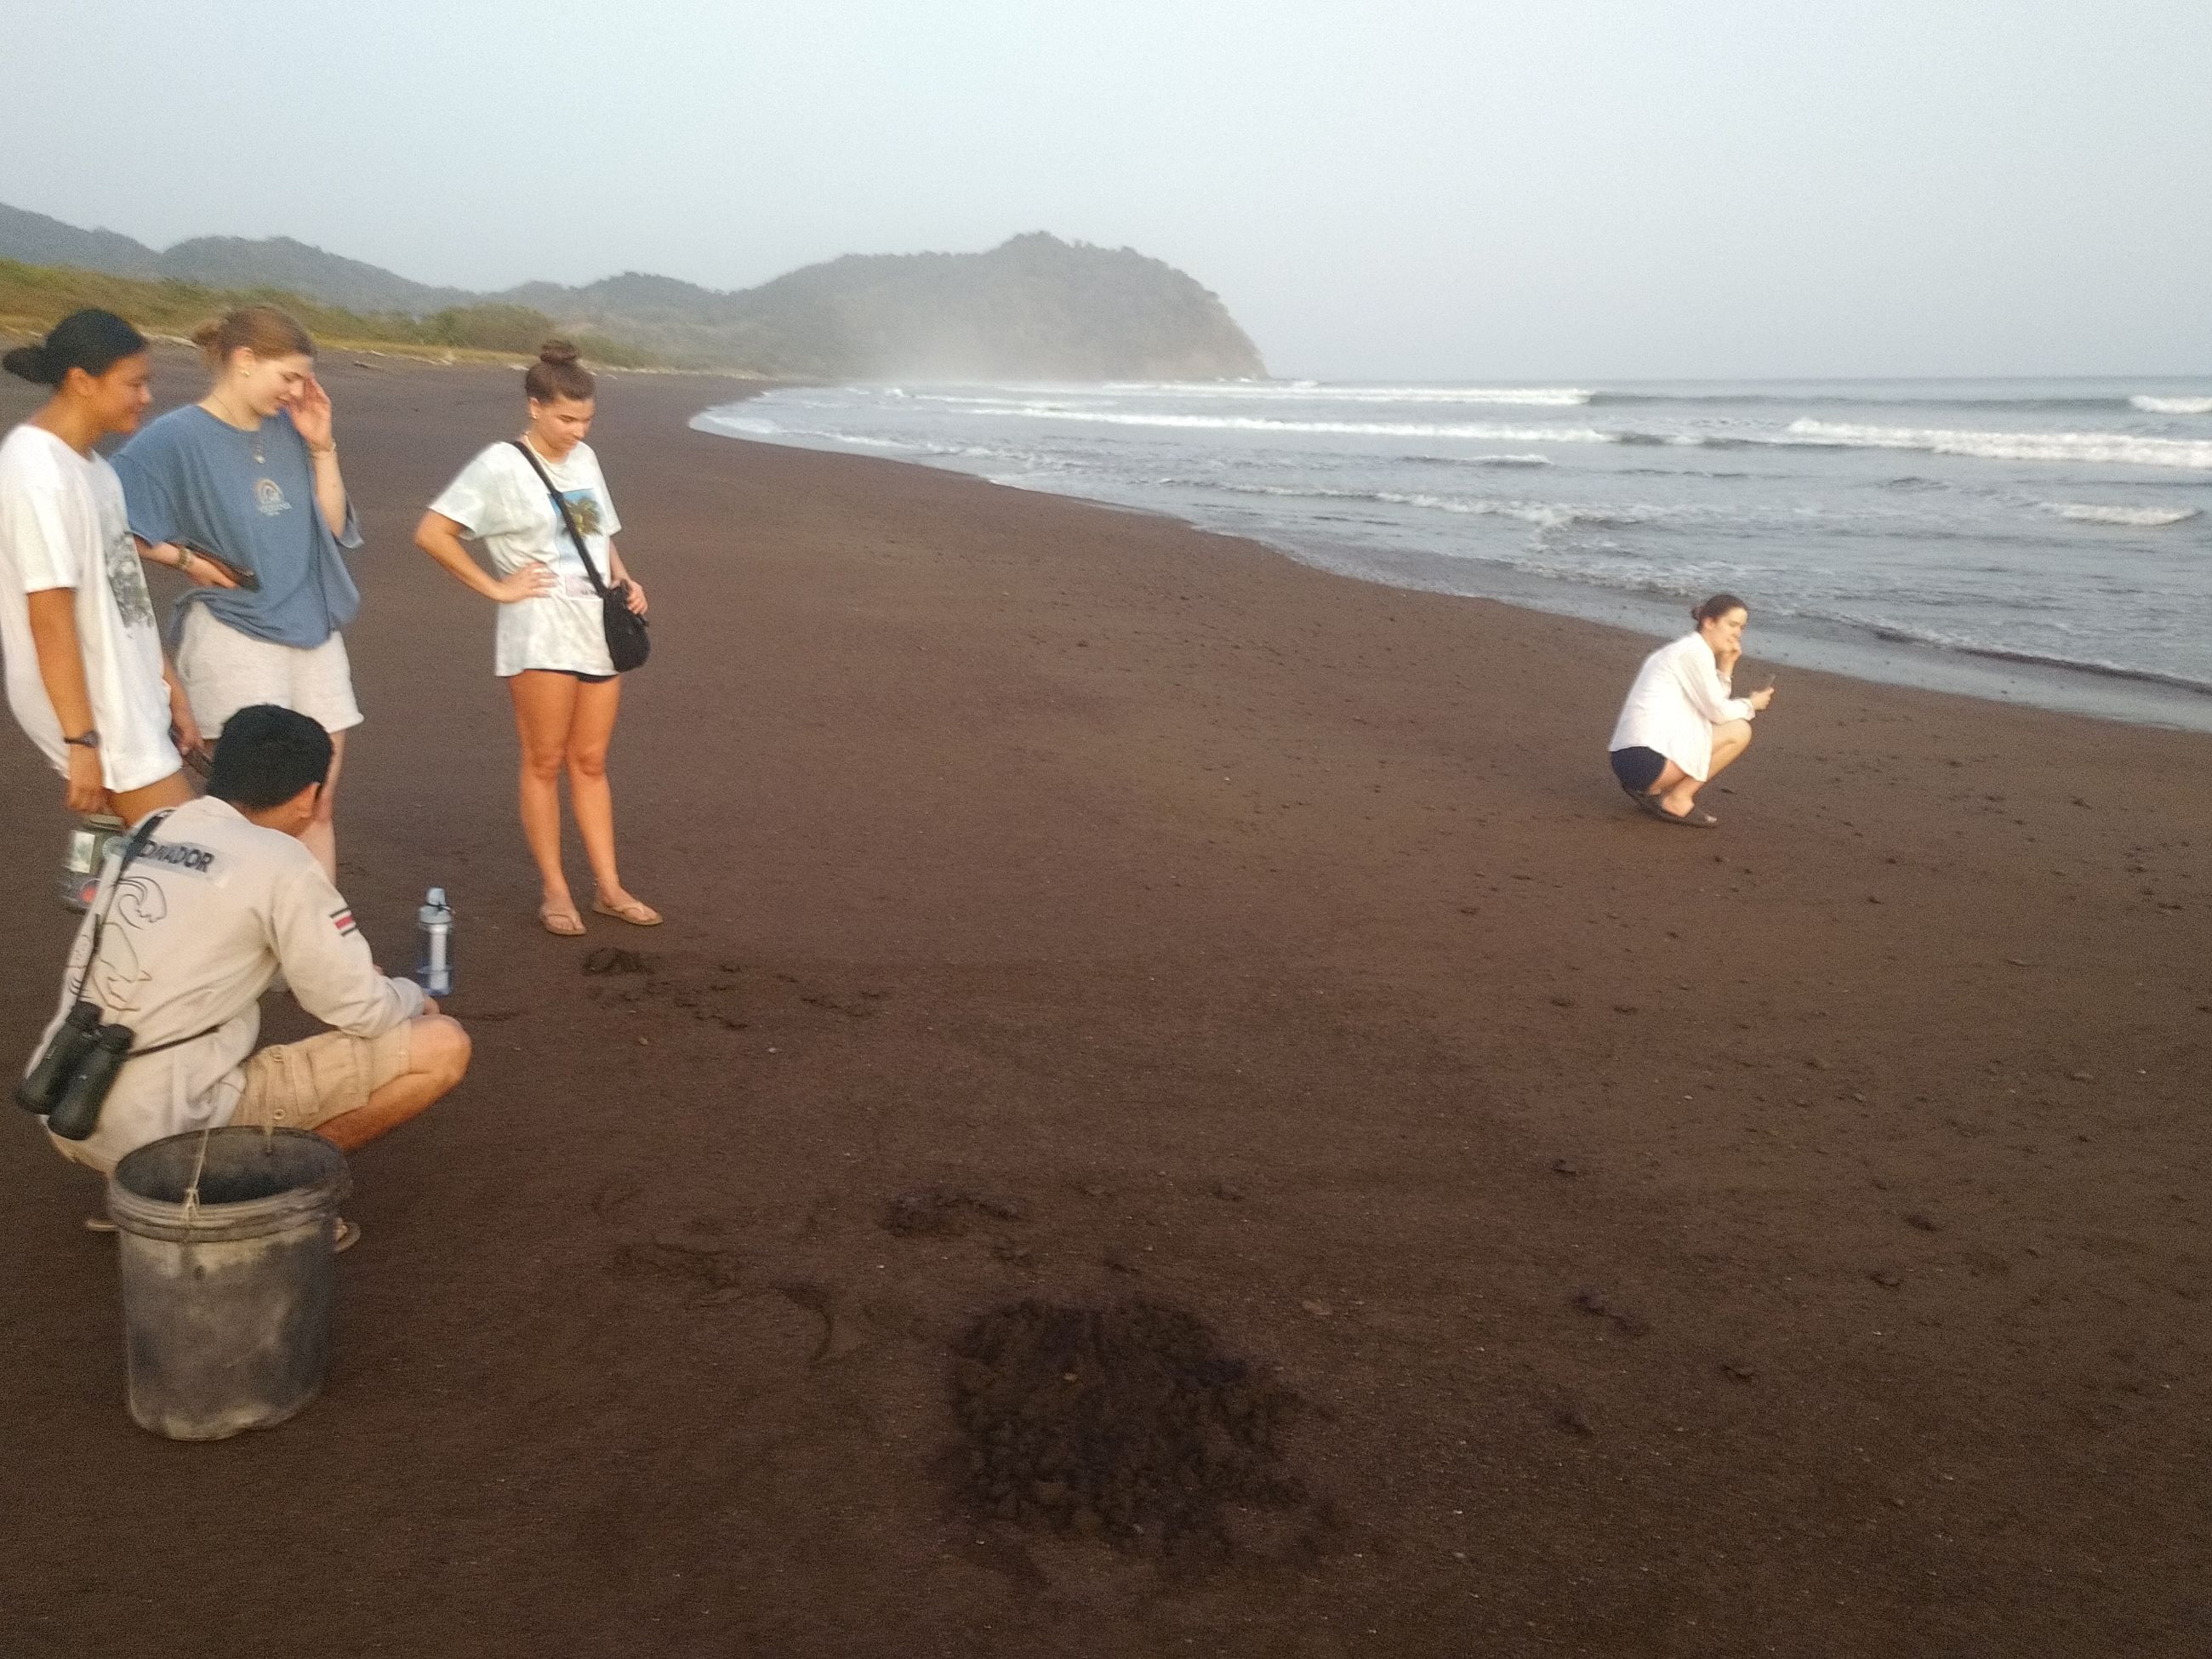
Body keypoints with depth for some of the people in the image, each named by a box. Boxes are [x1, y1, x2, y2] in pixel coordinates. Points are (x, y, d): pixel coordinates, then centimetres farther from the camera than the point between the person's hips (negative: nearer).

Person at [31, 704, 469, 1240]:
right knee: (442, 1046, -6)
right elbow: (362, 1011, -8)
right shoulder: (279, 862, -10)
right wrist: (414, 998, 15)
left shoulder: (147, 833, 10)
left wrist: (343, 973, 28)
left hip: (68, 1116, 8)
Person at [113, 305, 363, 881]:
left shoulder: (288, 430, 6)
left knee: (318, 801, 9)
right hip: (234, 634, -5)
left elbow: (332, 526, 8)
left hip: (313, 628, 6)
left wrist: (321, 446, 0)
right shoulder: (174, 438, -9)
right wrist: (187, 558, -16)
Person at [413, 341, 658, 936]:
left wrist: (626, 579, 7)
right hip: (541, 633, -6)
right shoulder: (501, 465, -7)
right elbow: (431, 533, -11)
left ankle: (609, 888, 16)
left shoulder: (585, 459, 12)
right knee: (545, 763, 1)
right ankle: (555, 892, 10)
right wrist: (496, 588, -10)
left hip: (598, 628, 6)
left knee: (590, 762, 11)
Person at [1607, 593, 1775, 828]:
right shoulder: (1696, 650, -7)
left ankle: (1652, 790, 13)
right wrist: (1751, 704, 13)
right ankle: (1676, 800, -2)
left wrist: (1726, 667, 14)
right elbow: (1718, 713, -5)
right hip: (1648, 757, -10)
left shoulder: (1682, 649, 23)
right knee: (1739, 732, -3)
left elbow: (1709, 709, 19)